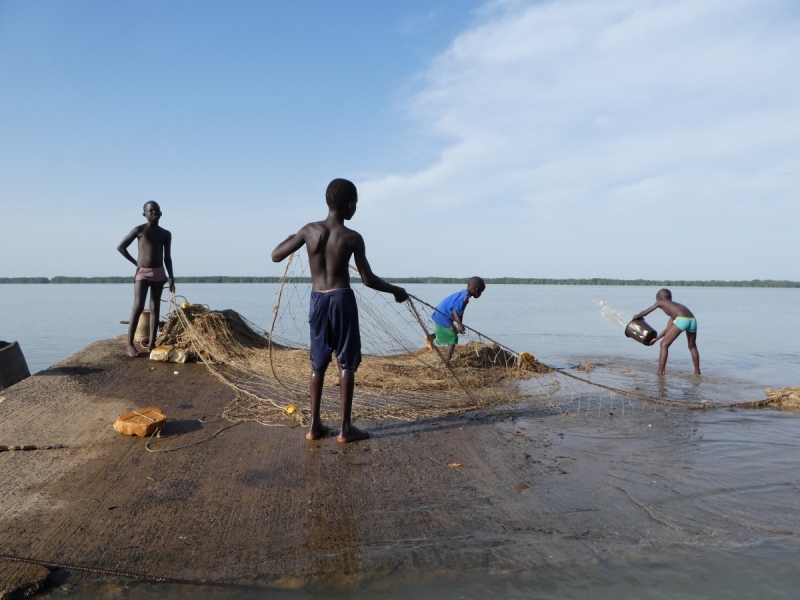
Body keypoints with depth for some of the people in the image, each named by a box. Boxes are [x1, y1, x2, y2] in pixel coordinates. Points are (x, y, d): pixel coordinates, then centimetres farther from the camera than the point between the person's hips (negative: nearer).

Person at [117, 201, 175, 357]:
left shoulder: (166, 234, 9)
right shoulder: (139, 230, -2)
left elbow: (167, 257, 10)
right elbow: (120, 247, 4)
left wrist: (171, 277, 3)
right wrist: (136, 262, 1)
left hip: (159, 273, 4)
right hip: (142, 272, -4)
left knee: (155, 308, 4)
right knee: (138, 307, -14)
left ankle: (151, 343, 8)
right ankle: (129, 344, -11)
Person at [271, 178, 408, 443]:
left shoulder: (309, 230, -2)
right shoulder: (353, 238, -9)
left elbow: (276, 256, 5)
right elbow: (368, 279, -6)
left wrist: (293, 237, 22)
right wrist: (396, 291, 9)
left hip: (317, 300, 4)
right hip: (342, 300, -4)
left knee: (318, 364, 14)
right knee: (347, 364, 5)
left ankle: (314, 425, 18)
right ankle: (345, 428, 9)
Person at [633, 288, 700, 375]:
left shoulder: (661, 302, 21)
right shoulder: (674, 306, 37)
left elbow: (645, 313, 30)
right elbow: (668, 329, 38)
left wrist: (637, 316, 51)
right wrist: (656, 338, 45)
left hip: (681, 320, -7)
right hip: (692, 320, 7)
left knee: (664, 345, 5)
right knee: (692, 346, 29)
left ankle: (660, 372, 2)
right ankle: (697, 371, 36)